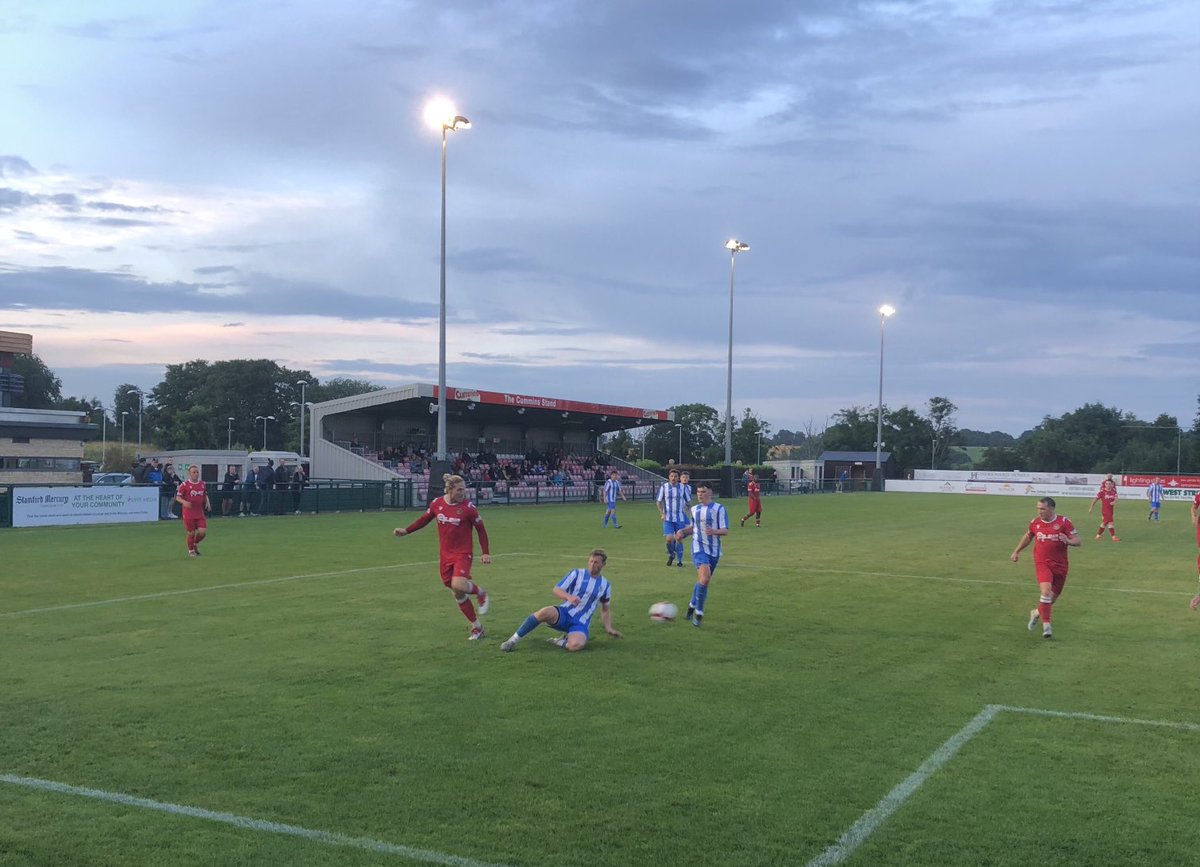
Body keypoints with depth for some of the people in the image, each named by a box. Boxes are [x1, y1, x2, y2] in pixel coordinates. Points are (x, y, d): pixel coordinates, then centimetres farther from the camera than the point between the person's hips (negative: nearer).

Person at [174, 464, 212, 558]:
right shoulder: (184, 485, -7)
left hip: (200, 512, 4)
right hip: (189, 514, -4)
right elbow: (178, 497, -7)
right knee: (191, 533, 2)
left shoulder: (202, 484, 8)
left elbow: (205, 495, 22)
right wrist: (184, 502, -26)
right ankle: (191, 550, 25)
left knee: (203, 531, -6)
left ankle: (196, 544, 25)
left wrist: (207, 503, 3)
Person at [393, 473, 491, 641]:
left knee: (458, 585, -27)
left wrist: (485, 552, -5)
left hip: (462, 554, -4)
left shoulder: (468, 507, -12)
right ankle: (477, 627, 21)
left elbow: (481, 529, -3)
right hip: (445, 555, 5)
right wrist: (406, 531, 12)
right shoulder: (437, 504, -2)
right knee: (457, 594, 8)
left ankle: (481, 592, 6)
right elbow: (424, 519, 16)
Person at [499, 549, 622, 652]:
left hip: (580, 624, 1)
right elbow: (556, 590, -4)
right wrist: (569, 597, -24)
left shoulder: (605, 585, 11)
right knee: (546, 612, -38)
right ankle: (513, 640, -24)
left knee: (576, 645, -36)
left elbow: (605, 609, 26)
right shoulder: (577, 574, 3)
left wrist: (608, 628, 13)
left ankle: (559, 641, -1)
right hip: (564, 614, -1)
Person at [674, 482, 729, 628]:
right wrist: (683, 532, 5)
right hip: (698, 548, 0)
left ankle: (692, 607, 35)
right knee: (705, 578, -22)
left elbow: (725, 531, -8)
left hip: (714, 550, 0)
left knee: (703, 581, 11)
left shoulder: (719, 509, -3)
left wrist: (714, 531, -28)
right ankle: (699, 613, -13)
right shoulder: (695, 509, 9)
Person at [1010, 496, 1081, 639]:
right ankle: (1046, 625, -14)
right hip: (1042, 563, -1)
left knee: (1054, 595, 12)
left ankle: (1037, 613, 40)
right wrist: (1016, 551, 25)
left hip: (1060, 565, 1)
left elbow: (1077, 541, -7)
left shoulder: (1064, 521, -7)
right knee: (1046, 591, -21)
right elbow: (1028, 537, 21)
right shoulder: (1035, 522, 1)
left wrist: (1068, 541, -29)